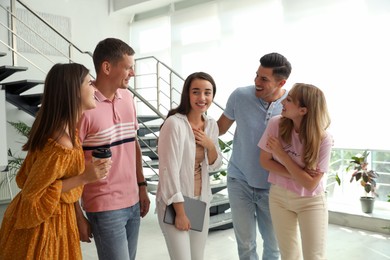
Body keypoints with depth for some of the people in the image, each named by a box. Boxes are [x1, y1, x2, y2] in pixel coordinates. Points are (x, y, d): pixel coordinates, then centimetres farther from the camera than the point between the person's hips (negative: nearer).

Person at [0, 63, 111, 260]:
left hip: (55, 218, 9)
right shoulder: (60, 146, -32)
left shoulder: (65, 129, -2)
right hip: (42, 224, -9)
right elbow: (32, 195, -24)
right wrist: (83, 178, -26)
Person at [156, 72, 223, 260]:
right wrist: (180, 211, -17)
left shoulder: (211, 125, 2)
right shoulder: (174, 123, -20)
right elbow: (169, 170, -20)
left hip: (201, 201, 7)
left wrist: (210, 145, -10)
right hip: (174, 202, -6)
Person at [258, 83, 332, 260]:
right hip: (279, 196, 3)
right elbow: (265, 161, -5)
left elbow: (310, 184, -20)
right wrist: (296, 175, -17)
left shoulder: (323, 139, -22)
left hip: (311, 201, -2)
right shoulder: (276, 124, -15)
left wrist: (281, 153, -20)